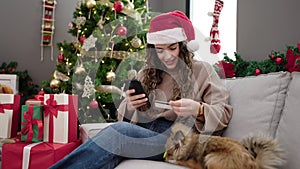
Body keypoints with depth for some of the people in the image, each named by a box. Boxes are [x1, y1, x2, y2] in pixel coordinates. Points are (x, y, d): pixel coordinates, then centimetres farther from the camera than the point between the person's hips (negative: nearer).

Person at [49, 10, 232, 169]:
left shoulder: (202, 70, 4)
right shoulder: (146, 73, 15)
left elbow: (223, 113, -2)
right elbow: (125, 117, 12)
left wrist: (197, 109, -23)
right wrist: (129, 106, -12)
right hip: (142, 134, 4)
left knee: (119, 131, -29)